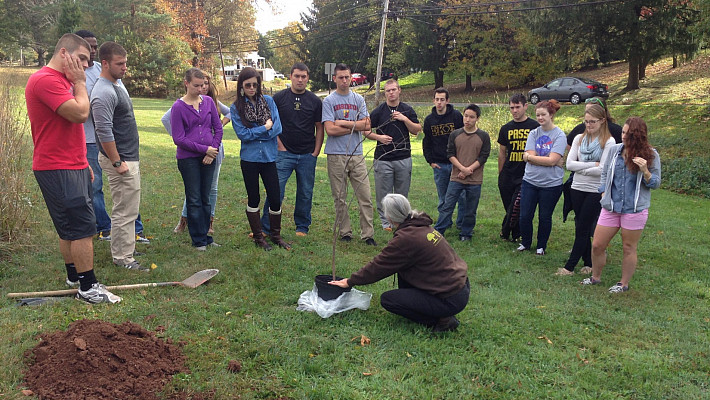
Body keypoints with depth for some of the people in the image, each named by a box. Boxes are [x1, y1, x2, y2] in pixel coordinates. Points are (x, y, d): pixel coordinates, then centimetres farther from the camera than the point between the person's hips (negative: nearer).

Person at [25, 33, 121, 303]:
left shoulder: (63, 81, 19)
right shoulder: (46, 80, -15)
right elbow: (80, 113, -25)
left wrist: (83, 163, 25)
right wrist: (80, 83, -10)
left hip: (71, 166, 10)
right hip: (58, 169, -10)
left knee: (71, 228, 17)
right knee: (83, 227, -9)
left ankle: (74, 276, 28)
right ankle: (88, 288, -3)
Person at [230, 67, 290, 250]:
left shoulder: (269, 101, 3)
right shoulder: (236, 108, -1)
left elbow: (277, 127, -6)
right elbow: (242, 134, -10)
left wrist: (254, 133, -11)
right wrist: (265, 128, -9)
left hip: (269, 157, 2)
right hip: (249, 159, -1)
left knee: (275, 199, 3)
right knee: (254, 199, 10)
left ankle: (275, 235, 22)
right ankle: (258, 237, 23)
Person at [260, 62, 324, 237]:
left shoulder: (315, 101, 7)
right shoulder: (279, 98, 3)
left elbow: (319, 128, 9)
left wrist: (316, 152, 2)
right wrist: (279, 145, -3)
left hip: (307, 155, 2)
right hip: (284, 153, -2)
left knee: (305, 193, 8)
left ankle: (302, 227, 22)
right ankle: (266, 228, 3)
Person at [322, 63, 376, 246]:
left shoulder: (358, 99, 12)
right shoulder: (329, 101, 2)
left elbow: (367, 125, 1)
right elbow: (330, 129, -10)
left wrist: (344, 123, -5)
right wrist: (355, 127, -3)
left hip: (357, 154, 3)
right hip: (336, 155, -2)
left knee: (365, 196, -1)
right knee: (340, 198, 4)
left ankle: (367, 234, 5)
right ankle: (345, 233, 15)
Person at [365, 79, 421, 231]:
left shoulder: (407, 110, 7)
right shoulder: (378, 111, 1)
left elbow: (416, 130, 3)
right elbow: (366, 131, 4)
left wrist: (405, 119, -10)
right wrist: (378, 137, -12)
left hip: (404, 158, 2)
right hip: (383, 159, -2)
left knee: (402, 193, 9)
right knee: (383, 194, 1)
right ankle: (386, 222, 13)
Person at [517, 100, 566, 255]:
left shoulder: (559, 135, -8)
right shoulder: (533, 134, 3)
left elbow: (552, 160, -18)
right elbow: (530, 158, -7)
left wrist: (529, 157, -12)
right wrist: (547, 160, -16)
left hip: (551, 184, -3)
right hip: (530, 181, 3)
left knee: (545, 217, 10)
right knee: (525, 216, 7)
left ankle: (541, 246, 29)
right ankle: (525, 243, 29)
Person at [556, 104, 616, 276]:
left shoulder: (609, 142, -7)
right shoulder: (579, 139, 6)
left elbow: (602, 170, -15)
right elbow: (569, 164, -3)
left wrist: (581, 169, -6)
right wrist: (592, 165, -12)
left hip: (596, 191, -5)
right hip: (577, 188, 5)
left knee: (582, 230, -2)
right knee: (581, 228, 10)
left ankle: (569, 267, 2)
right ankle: (588, 263, 23)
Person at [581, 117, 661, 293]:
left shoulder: (651, 155, -4)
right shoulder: (614, 150, 4)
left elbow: (655, 183, -2)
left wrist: (645, 171, -20)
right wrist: (604, 194, 7)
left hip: (635, 210, -3)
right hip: (610, 208, 3)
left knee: (629, 248, 8)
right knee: (597, 245, 5)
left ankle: (624, 283, 25)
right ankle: (595, 277, 27)